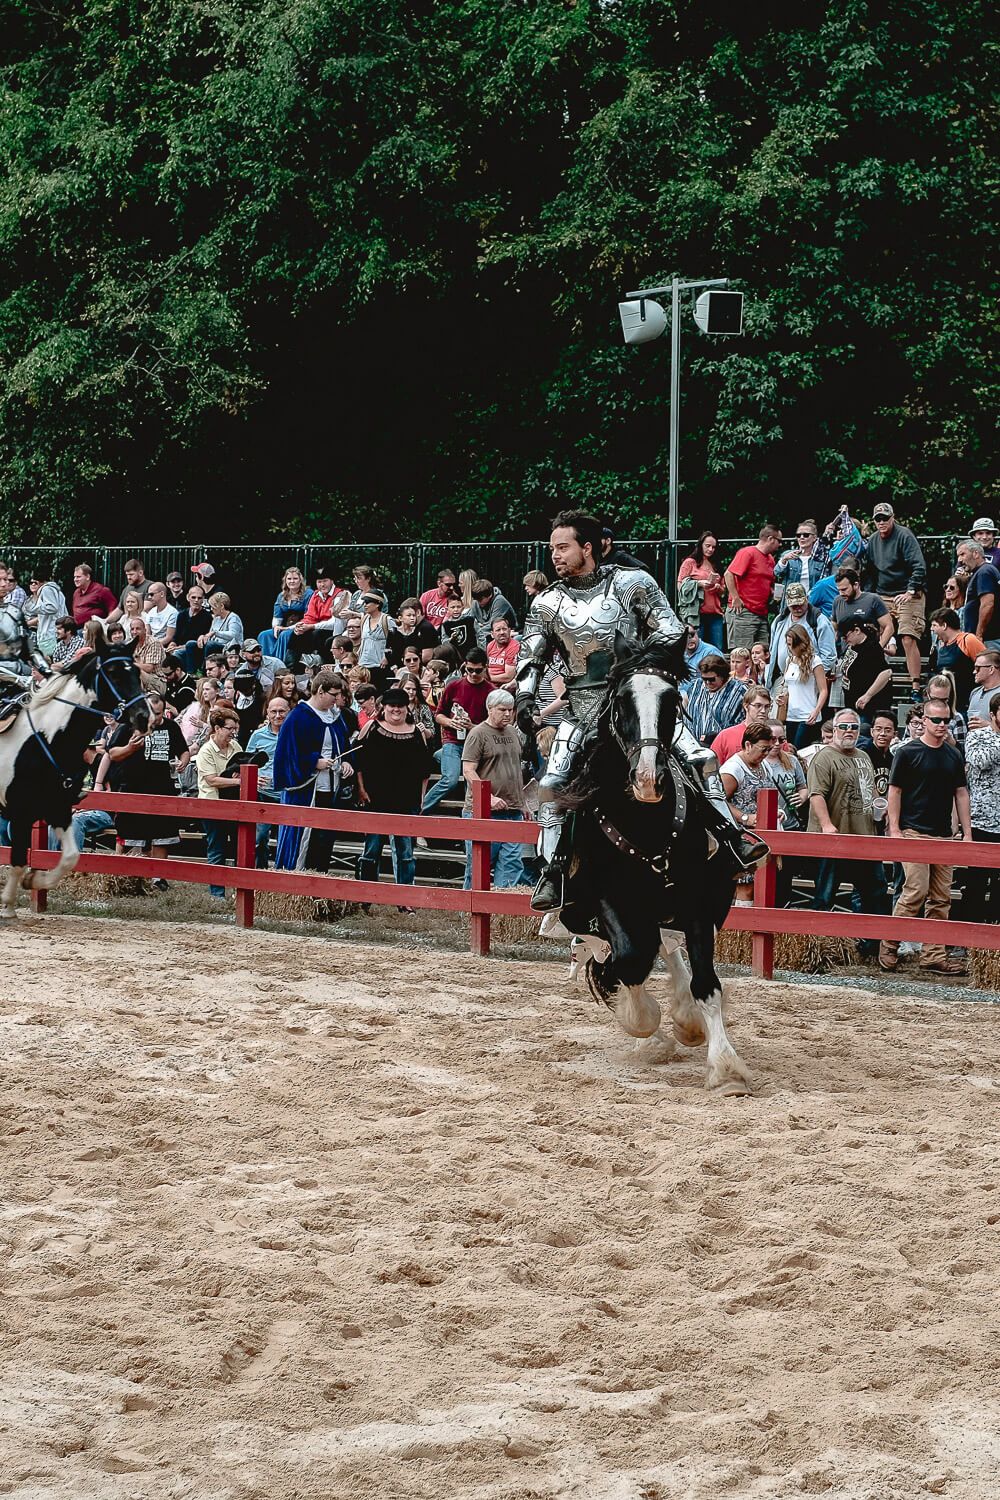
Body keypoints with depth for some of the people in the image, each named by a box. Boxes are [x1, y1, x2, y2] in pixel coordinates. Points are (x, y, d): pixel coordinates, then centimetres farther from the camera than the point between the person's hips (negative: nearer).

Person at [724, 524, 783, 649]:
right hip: (743, 611, -9)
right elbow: (729, 574, -15)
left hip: (762, 614, 9)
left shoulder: (770, 559, 18)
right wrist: (736, 599, -17)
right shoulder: (747, 553, -8)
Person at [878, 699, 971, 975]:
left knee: (941, 898, 4)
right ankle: (888, 947, -2)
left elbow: (961, 793, 17)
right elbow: (895, 791, -3)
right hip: (914, 832, -6)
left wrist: (967, 832, 11)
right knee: (916, 892, -14)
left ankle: (934, 955, 8)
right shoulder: (908, 752, -3)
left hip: (944, 835, 6)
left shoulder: (954, 756, 14)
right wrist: (894, 829, -10)